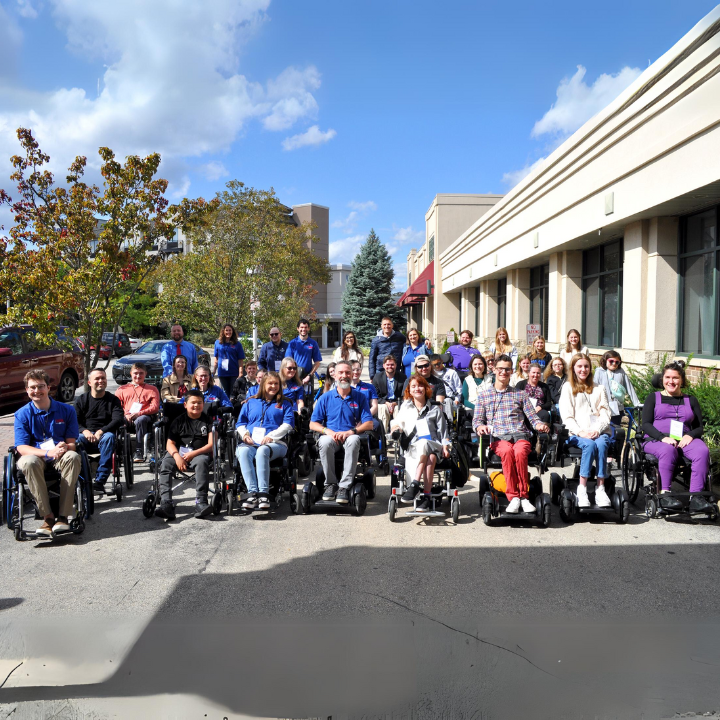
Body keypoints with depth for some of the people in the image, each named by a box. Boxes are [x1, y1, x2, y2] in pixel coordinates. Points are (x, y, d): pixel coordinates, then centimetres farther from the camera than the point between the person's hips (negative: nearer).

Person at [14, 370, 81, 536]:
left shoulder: (66, 410, 3)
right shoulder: (22, 414, 1)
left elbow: (71, 443, 2)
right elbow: (22, 447, -8)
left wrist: (64, 447, -24)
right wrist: (47, 453, -26)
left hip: (60, 458, 1)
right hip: (35, 455, 0)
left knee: (72, 457, -35)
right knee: (29, 462, -37)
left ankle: (63, 516, -32)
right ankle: (48, 517, -31)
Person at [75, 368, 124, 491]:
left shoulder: (113, 399, 12)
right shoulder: (81, 400, 16)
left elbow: (118, 420, -4)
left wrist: (101, 431, -19)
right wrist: (85, 431, -18)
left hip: (103, 435, -1)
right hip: (86, 437, 1)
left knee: (109, 437, -36)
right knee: (75, 440, -33)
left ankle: (100, 480, -40)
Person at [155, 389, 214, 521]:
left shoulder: (207, 421, 8)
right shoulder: (179, 421, 13)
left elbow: (211, 445, -1)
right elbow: (170, 443, 6)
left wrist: (193, 454, -14)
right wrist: (177, 456, -16)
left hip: (200, 454, -2)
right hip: (179, 452, 2)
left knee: (201, 462, -36)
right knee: (165, 464, -27)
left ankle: (201, 502, -41)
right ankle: (166, 504, -37)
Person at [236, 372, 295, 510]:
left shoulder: (284, 404, 23)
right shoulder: (251, 403, 29)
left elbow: (288, 424, 6)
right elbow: (241, 423, 22)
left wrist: (271, 436, -10)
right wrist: (244, 434, -1)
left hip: (275, 443, -2)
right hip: (250, 443, 2)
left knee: (262, 451, -39)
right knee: (243, 451, -35)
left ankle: (263, 493, -42)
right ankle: (252, 493, -41)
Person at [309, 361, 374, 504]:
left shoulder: (359, 397, 8)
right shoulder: (325, 398, 9)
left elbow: (369, 424, 0)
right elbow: (313, 424, 6)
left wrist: (350, 432, -17)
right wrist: (328, 431, -14)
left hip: (351, 436, 0)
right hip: (330, 436, 1)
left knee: (353, 441, -36)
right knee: (325, 442, -35)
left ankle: (345, 486, -32)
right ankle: (330, 484, -19)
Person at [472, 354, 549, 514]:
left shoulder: (520, 395, 23)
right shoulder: (483, 394, 19)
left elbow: (533, 417, 16)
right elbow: (477, 420, 14)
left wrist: (539, 425, -7)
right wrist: (480, 426, -10)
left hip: (520, 435, 1)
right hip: (498, 437, -1)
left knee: (520, 452, -36)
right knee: (507, 451, -37)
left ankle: (523, 496, -27)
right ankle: (513, 497, -33)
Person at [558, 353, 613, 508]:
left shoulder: (598, 389, 23)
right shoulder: (568, 387, 14)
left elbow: (605, 414, 11)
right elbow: (566, 416, 3)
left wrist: (598, 430, -10)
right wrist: (580, 432, -14)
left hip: (598, 432, 2)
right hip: (576, 433, -2)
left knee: (601, 444, -33)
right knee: (590, 444, -35)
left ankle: (601, 488, -34)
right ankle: (582, 490, -34)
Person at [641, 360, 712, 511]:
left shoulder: (691, 400, 23)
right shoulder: (653, 398, 16)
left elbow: (699, 427, 16)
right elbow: (646, 424, 5)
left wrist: (690, 435, -9)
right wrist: (663, 437, -15)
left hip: (684, 440, 2)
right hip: (656, 440, -2)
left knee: (703, 451, -31)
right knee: (668, 450, -38)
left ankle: (696, 496, -35)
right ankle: (665, 493, -38)